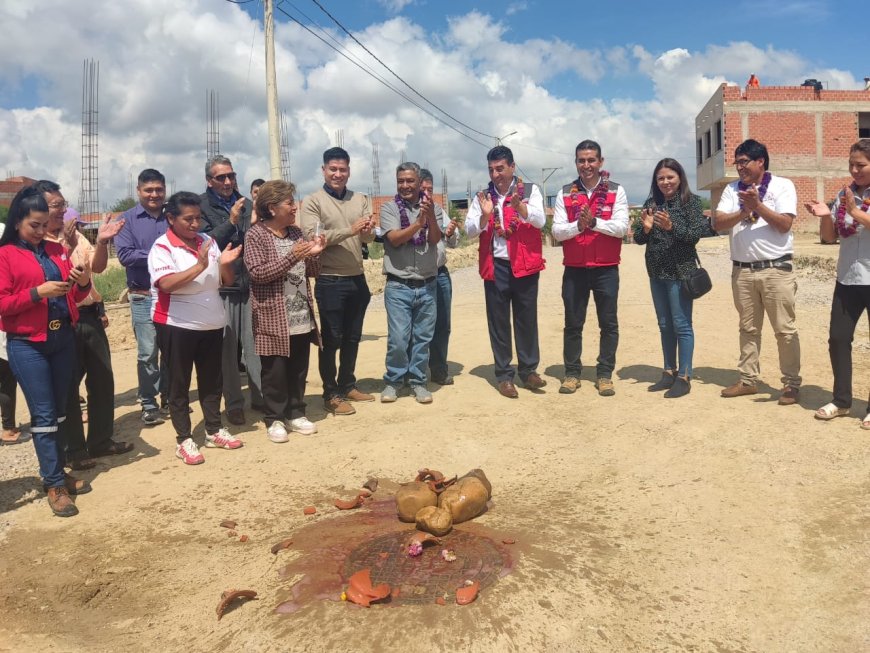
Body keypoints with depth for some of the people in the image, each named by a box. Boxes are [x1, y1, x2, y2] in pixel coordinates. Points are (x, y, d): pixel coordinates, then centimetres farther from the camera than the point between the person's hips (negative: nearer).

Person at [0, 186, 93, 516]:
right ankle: (54, 484, 6)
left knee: (59, 410, 12)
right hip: (27, 345, -5)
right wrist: (38, 292, -22)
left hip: (63, 338, 5)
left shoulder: (56, 249, 9)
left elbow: (73, 297, 14)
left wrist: (83, 283, -7)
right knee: (43, 414, -1)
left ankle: (57, 473, 23)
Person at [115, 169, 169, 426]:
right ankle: (149, 405, 10)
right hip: (144, 297, -2)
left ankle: (169, 399, 23)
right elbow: (125, 255, -10)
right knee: (147, 353, -2)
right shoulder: (127, 219, 2)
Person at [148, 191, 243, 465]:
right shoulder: (162, 247, -11)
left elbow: (228, 280, 7)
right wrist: (199, 266, -33)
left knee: (212, 379, 15)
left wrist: (225, 264, -14)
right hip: (177, 325, -5)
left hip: (212, 323, 6)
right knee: (179, 383, 5)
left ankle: (214, 431, 28)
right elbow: (166, 284, -25)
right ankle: (183, 440, 14)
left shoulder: (208, 241, 5)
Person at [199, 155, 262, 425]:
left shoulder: (246, 204, 13)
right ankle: (234, 404, 13)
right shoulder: (202, 206, -1)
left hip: (250, 284, 4)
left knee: (255, 344, 7)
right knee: (227, 349, 2)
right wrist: (231, 221, -17)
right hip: (221, 287, -4)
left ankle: (260, 396, 18)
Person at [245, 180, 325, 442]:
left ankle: (296, 413, 25)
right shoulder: (255, 235, -8)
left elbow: (312, 272, 14)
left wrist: (314, 254, -7)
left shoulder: (296, 232, 11)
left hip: (302, 317, 6)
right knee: (275, 372, 3)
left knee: (299, 370, 12)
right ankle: (275, 419, 15)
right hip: (273, 319, -6)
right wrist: (292, 256, -24)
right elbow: (257, 273, -20)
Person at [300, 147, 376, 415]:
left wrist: (367, 230, -22)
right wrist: (349, 230, -24)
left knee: (352, 338, 15)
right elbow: (312, 236, -17)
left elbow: (368, 238, 2)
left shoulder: (360, 200, 8)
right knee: (331, 340, 3)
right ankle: (331, 394, 13)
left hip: (357, 279, 5)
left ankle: (347, 386, 30)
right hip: (330, 282, -5)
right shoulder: (313, 201, -5)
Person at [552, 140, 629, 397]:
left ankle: (605, 374, 14)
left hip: (606, 269, -1)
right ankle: (572, 373, 18)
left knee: (608, 324, 4)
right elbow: (557, 230, -3)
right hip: (574, 269, 1)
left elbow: (621, 227, -9)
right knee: (572, 324, 7)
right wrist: (577, 225, -21)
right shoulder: (565, 193, 5)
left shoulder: (616, 191, 2)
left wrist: (594, 222, -22)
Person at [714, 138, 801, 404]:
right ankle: (748, 379, 22)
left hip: (776, 270, -4)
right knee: (748, 328, 12)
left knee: (785, 329, 0)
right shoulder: (732, 189, 9)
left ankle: (791, 384, 9)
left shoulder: (782, 185, -1)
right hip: (742, 271, 4)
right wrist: (745, 212, -16)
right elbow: (719, 224, -3)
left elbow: (784, 224, -12)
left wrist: (758, 206, -19)